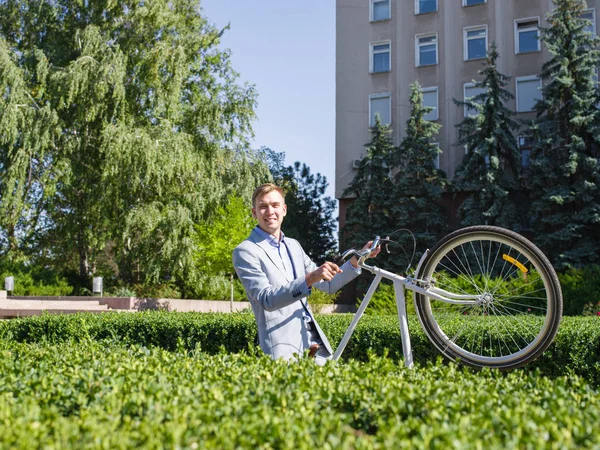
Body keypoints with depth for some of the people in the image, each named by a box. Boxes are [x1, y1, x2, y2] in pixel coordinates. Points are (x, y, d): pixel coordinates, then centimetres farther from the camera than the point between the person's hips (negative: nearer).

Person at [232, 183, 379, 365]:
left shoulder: (293, 245, 17)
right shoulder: (245, 251, -5)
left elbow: (327, 284, 21)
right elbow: (266, 299, -18)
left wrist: (356, 260, 8)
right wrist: (309, 279, -30)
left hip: (314, 339, 7)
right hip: (282, 344, -6)